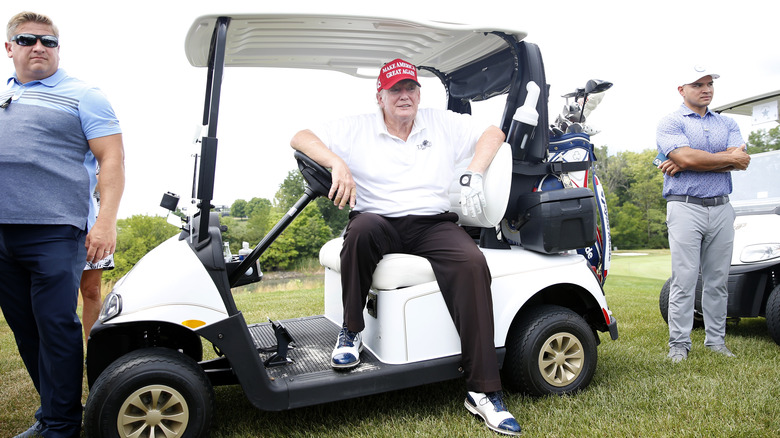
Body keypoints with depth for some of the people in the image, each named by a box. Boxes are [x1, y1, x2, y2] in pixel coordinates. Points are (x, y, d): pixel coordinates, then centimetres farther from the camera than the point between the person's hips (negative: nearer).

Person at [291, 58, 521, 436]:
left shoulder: (443, 123, 15)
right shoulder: (358, 129, 10)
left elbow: (493, 133, 16)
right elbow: (301, 138, 4)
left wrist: (474, 174, -2)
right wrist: (338, 163, -16)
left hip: (433, 224, 1)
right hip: (380, 225, -1)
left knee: (472, 263, -30)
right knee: (362, 227, -38)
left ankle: (482, 391, -25)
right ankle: (351, 331, -15)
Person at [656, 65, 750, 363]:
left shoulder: (727, 124, 17)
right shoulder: (670, 124, 3)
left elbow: (742, 161, -2)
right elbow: (687, 157, -16)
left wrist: (686, 163, -11)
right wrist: (729, 158, -3)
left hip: (721, 208, 5)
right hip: (685, 207, -4)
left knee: (718, 280, 8)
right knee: (684, 280, -5)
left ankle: (716, 340, 19)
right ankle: (679, 344, 3)